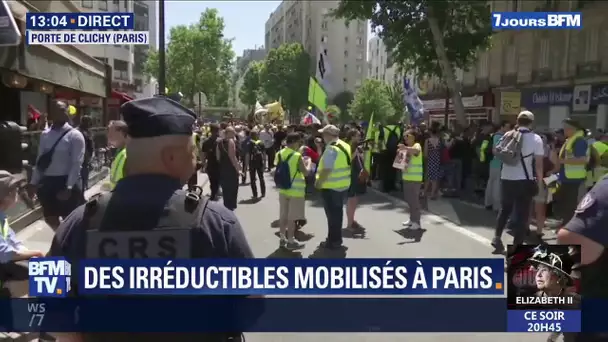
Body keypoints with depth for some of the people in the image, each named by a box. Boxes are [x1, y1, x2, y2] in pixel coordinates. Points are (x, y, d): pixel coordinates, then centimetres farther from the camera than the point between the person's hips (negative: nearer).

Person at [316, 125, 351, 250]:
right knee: (338, 212, 18)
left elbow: (327, 169, -26)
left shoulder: (331, 149, -21)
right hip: (343, 184, 9)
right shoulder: (345, 146, 9)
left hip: (331, 186, -9)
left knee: (332, 213, 1)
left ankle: (333, 241, 10)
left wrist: (319, 182, -16)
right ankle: (337, 238, 29)